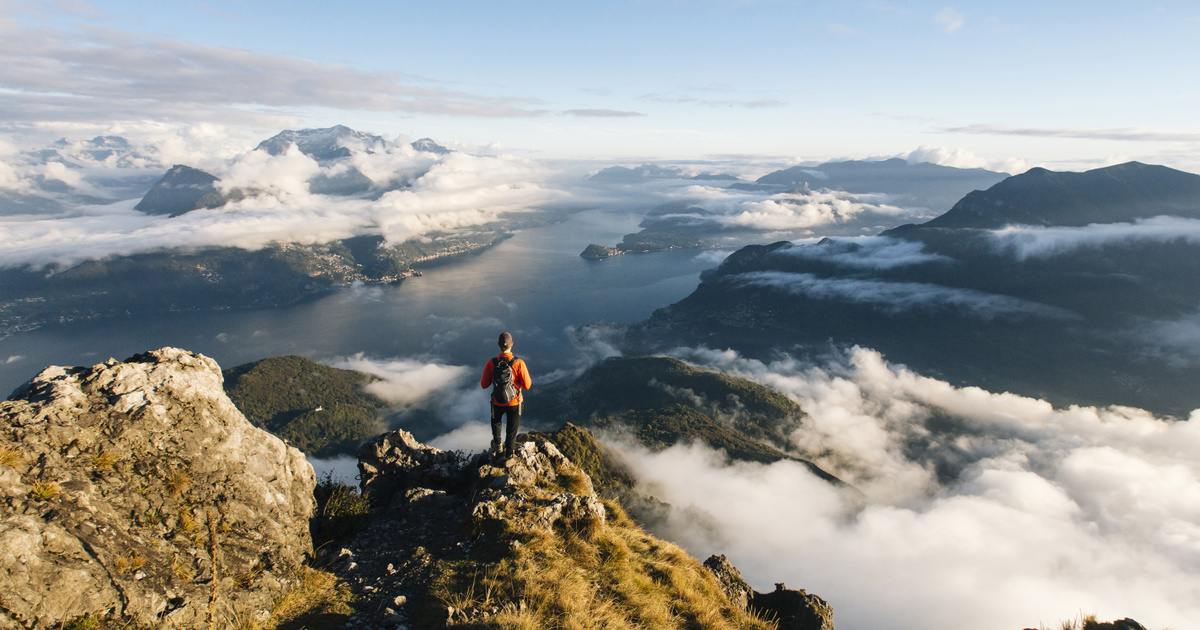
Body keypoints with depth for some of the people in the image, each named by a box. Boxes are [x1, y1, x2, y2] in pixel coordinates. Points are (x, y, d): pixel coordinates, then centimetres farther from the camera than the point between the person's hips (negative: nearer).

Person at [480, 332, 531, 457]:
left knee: (496, 421, 35)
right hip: (514, 402, -1)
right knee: (512, 429, 23)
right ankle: (508, 454, 35)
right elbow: (527, 386, -16)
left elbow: (484, 385, -8)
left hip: (497, 402, 1)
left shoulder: (491, 363, -19)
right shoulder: (519, 363, -24)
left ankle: (496, 445, 36)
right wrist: (528, 377, 5)